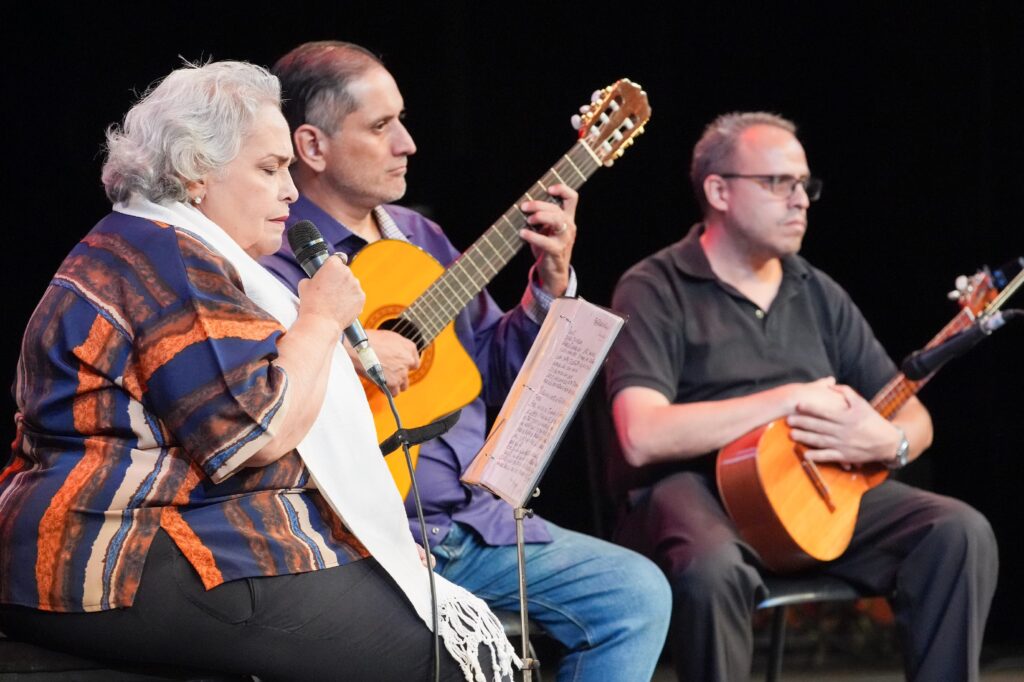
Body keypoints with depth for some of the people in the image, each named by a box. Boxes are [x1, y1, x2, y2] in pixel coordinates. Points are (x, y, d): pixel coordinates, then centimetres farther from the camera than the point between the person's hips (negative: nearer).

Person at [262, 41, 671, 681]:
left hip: (474, 524, 8)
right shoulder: (268, 254, -9)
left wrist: (552, 281, 8)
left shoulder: (418, 236, 17)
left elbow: (497, 372, 22)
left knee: (638, 592, 0)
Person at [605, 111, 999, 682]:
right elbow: (642, 437, -19)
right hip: (698, 490, -5)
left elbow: (914, 417, 17)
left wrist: (889, 442, -10)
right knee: (713, 569, -39)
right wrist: (792, 400, -15)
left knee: (961, 534, -17)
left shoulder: (819, 294, 16)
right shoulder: (655, 291, -3)